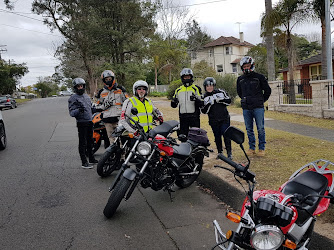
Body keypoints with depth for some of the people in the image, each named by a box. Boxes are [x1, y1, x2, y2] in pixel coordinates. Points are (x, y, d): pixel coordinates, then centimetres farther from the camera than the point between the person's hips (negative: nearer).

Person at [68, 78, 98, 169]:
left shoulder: (86, 96, 16)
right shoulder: (73, 98, -7)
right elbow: (71, 113, -15)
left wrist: (94, 109, 13)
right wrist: (78, 110, -32)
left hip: (89, 121, 8)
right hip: (81, 122, -8)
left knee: (90, 141, 18)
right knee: (83, 143, -4)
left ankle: (91, 158, 31)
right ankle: (84, 162, 1)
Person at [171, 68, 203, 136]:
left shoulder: (196, 88, 3)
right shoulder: (178, 90, 15)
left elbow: (201, 104, -4)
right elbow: (174, 105, 18)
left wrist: (196, 99, -25)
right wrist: (173, 102, -5)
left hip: (194, 116, -3)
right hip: (183, 117, 4)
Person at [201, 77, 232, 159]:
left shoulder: (221, 92, 2)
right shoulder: (204, 97, 2)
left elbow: (229, 101, 2)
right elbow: (204, 111, -3)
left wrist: (220, 99, -14)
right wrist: (209, 103, -19)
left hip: (224, 118, -1)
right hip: (213, 120, 1)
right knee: (217, 136, 8)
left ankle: (229, 152, 1)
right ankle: (220, 152, 21)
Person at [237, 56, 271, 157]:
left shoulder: (259, 77, 0)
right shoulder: (240, 79, 10)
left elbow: (267, 90, 8)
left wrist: (261, 100, 12)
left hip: (258, 108, -3)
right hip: (246, 108, 4)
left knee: (260, 129, -1)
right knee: (249, 129, 8)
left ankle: (262, 148, 8)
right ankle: (251, 148, 19)